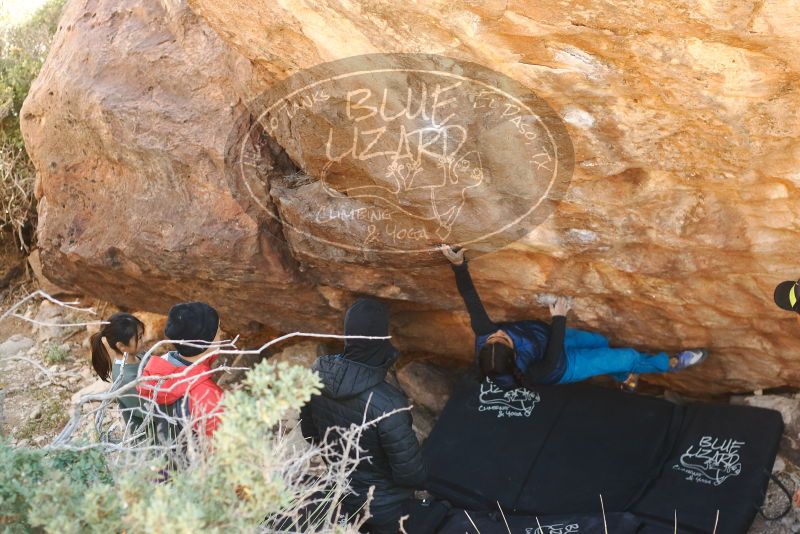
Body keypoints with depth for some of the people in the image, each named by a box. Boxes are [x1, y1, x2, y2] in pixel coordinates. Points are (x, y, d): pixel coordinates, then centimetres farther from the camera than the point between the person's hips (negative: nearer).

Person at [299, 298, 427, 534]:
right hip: (384, 507, -5)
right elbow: (411, 474, -27)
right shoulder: (387, 404, -38)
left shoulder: (318, 375, -20)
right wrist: (418, 478, -4)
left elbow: (309, 432, -1)